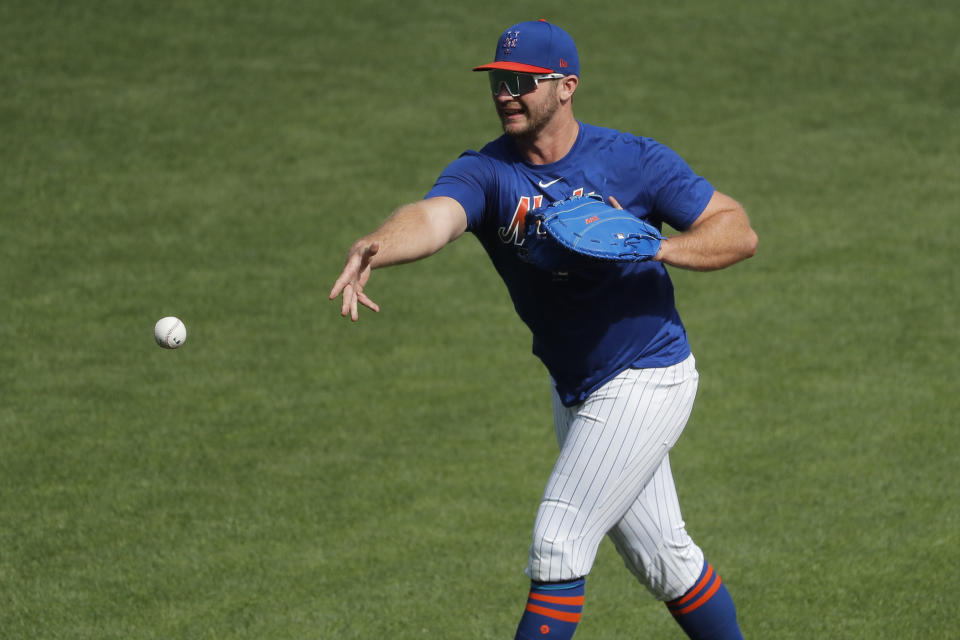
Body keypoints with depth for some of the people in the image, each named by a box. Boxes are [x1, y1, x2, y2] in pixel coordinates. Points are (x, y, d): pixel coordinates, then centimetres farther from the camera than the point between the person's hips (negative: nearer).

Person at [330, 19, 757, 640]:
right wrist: (373, 249, -54)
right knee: (660, 556, 18)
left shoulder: (634, 160, -14)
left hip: (647, 378, -5)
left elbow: (739, 231, -12)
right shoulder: (484, 171, -9)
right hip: (575, 391, 5)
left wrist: (658, 248, -31)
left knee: (558, 542, -12)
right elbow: (433, 216, -31)